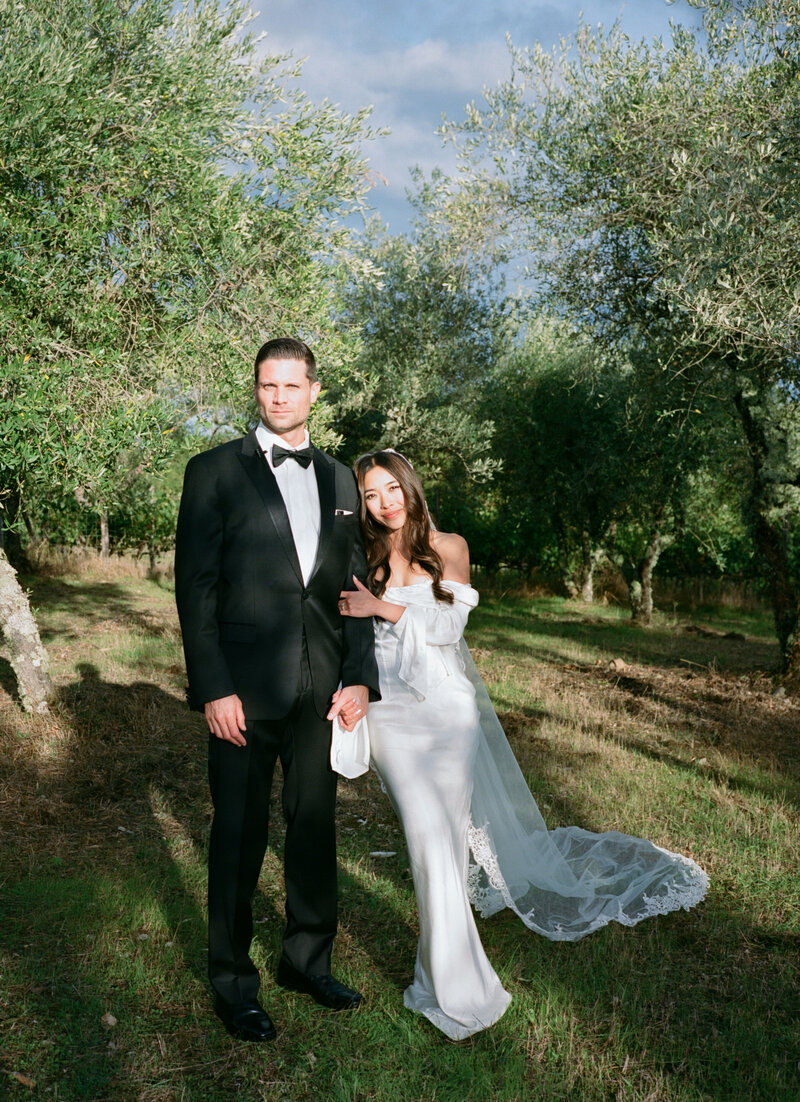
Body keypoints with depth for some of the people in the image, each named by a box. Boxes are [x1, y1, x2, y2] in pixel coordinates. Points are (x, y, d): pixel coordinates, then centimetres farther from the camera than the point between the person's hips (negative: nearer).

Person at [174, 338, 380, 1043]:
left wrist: (360, 677, 2)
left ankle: (308, 959, 36)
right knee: (240, 835, 8)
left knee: (315, 826, 15)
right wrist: (213, 688, -13)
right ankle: (233, 982, 28)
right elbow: (195, 586, -7)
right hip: (245, 690, -4)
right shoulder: (216, 472, -2)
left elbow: (354, 585, 10)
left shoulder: (340, 480, 10)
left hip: (322, 687, 4)